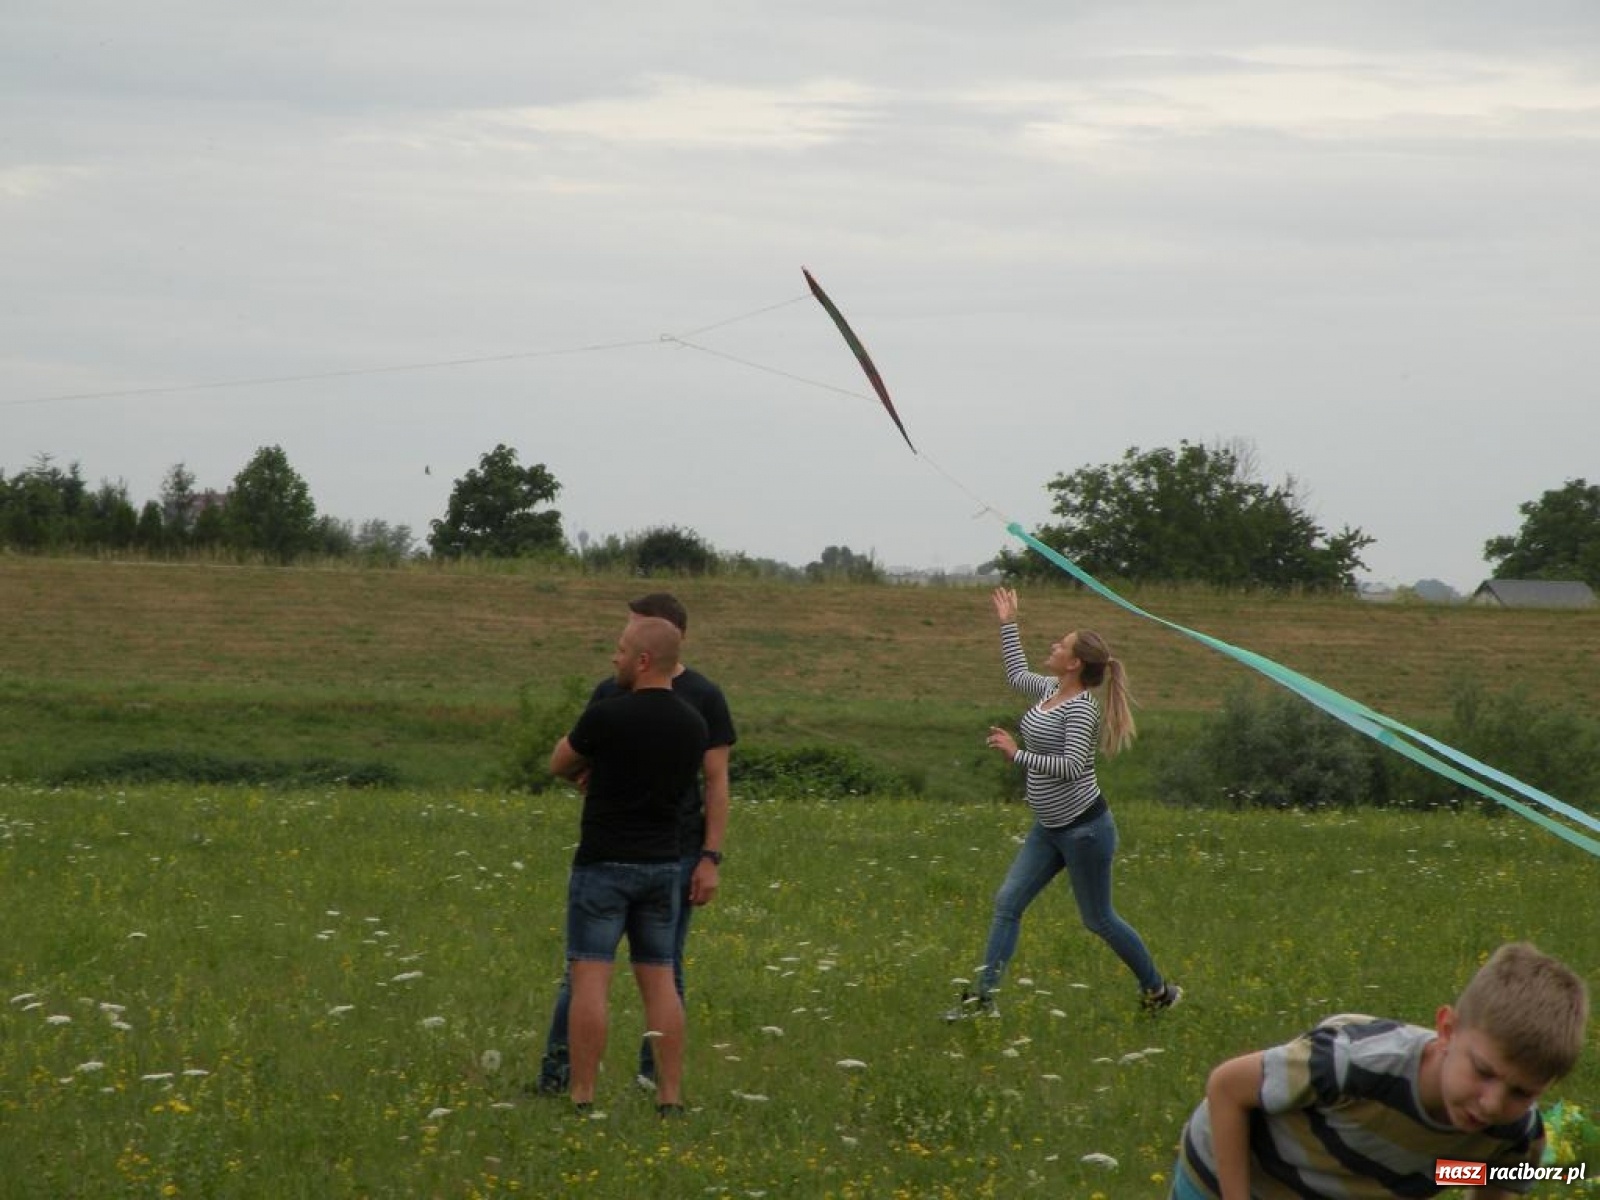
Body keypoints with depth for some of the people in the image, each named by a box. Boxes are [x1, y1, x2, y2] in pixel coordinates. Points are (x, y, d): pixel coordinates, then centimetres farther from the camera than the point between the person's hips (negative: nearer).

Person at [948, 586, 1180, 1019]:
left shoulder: (1080, 708, -20)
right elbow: (1017, 675, 27)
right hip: (1049, 828, 9)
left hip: (1084, 829, -9)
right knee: (1007, 902, 1)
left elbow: (1071, 767, -29)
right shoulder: (1052, 690, 6)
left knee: (1098, 920, 4)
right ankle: (984, 997, 0)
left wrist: (1018, 755, -27)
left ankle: (1158, 991, 22)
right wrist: (1008, 624, 26)